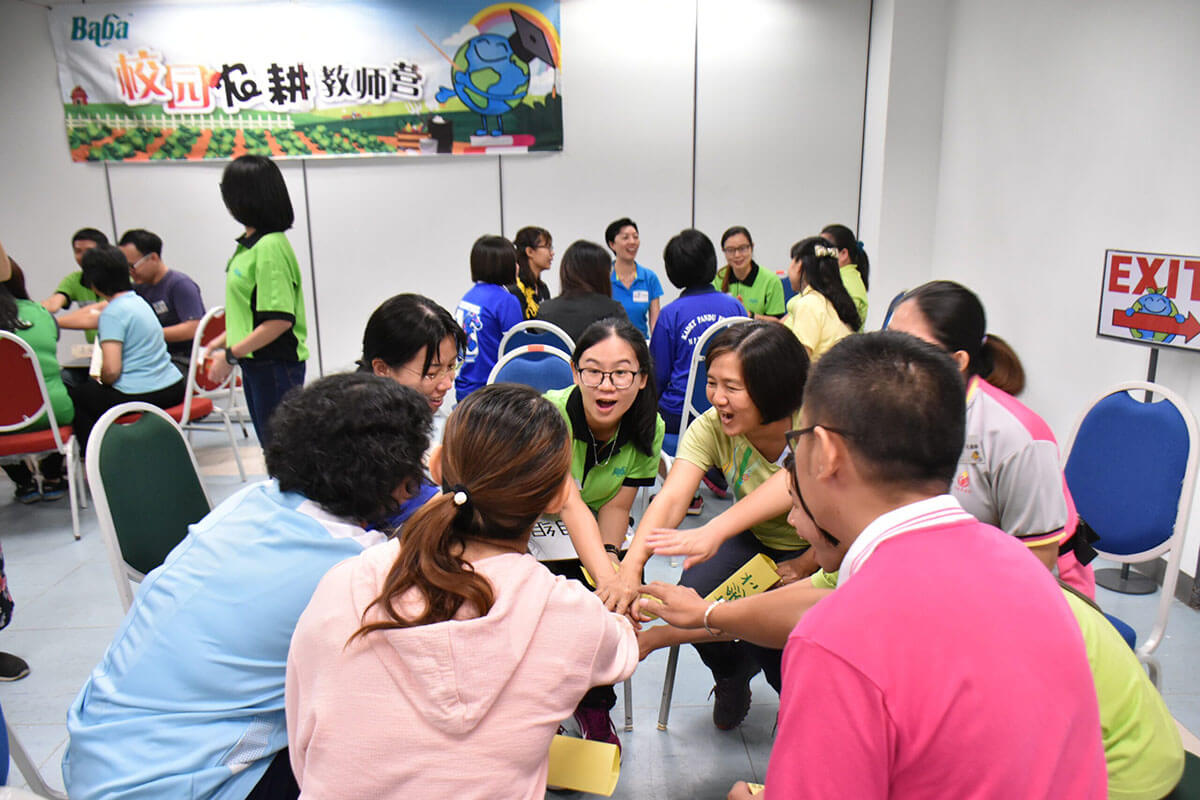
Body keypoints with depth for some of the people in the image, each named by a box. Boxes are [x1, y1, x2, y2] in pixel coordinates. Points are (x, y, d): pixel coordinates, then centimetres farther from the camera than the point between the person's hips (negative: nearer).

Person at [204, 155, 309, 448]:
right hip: (255, 362, 9)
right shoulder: (249, 243, 9)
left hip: (277, 365, -9)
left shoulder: (270, 247, -20)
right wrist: (225, 340, 15)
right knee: (271, 443, 20)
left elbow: (280, 320, -25)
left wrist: (231, 355, -19)